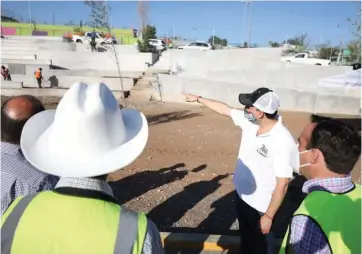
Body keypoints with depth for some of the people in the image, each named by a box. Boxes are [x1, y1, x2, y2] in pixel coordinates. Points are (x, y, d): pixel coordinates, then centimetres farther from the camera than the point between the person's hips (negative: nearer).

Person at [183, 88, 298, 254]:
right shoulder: (249, 121, -10)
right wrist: (198, 99, 12)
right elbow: (225, 109, 4)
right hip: (241, 194, 7)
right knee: (246, 236, 30)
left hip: (260, 206, -6)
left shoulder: (283, 142, -30)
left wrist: (268, 216, -19)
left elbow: (282, 184, -25)